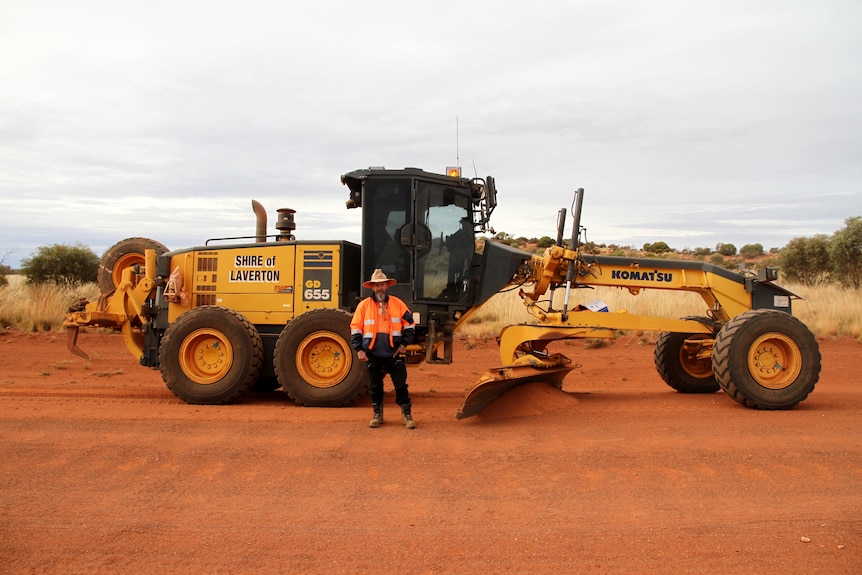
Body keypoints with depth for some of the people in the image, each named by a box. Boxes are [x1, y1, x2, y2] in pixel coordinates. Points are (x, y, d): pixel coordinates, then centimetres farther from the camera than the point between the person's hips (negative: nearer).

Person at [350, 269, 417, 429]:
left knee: (401, 385, 2)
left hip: (394, 354, 0)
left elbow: (409, 324, 9)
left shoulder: (397, 303, 4)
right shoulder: (364, 305, 2)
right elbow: (355, 329, 3)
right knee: (376, 386, 11)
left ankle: (407, 415, 12)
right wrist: (359, 350, -4)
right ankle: (377, 415, 24)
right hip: (373, 355, 0)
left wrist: (404, 344, 0)